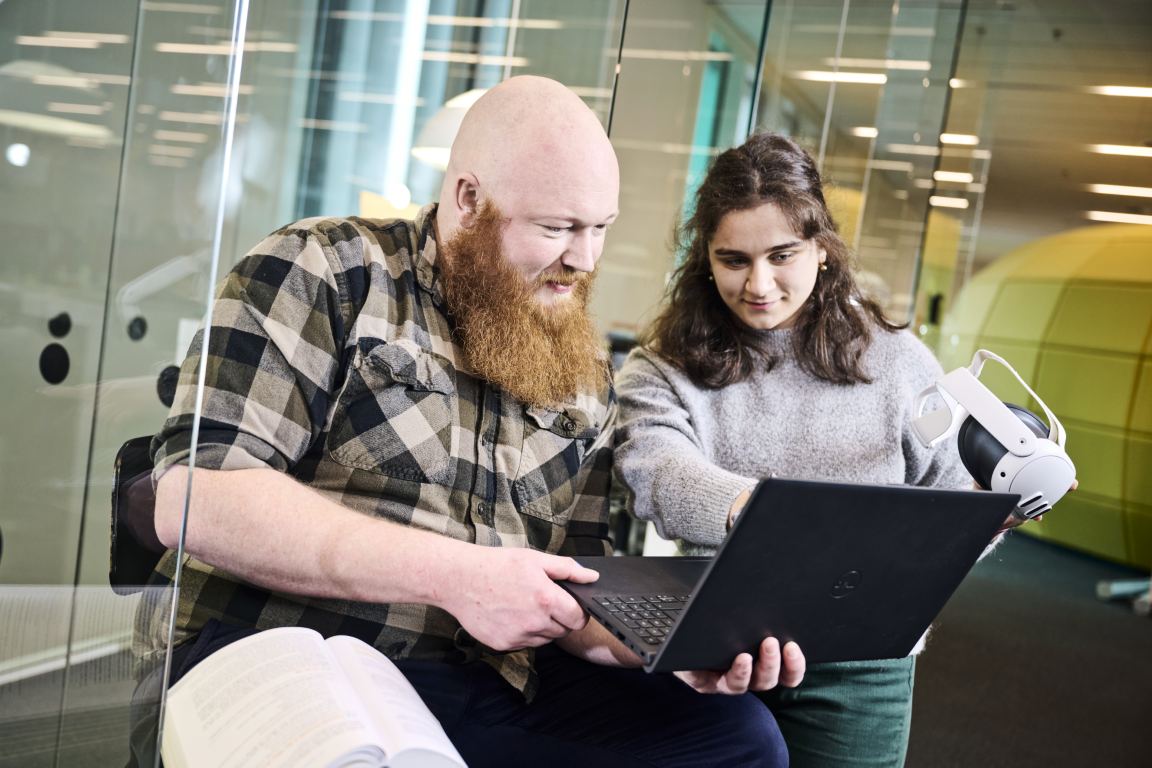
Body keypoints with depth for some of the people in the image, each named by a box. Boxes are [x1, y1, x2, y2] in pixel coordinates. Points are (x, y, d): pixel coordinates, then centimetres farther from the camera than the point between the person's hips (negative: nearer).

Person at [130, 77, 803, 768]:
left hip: (491, 684, 5)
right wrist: (457, 574, -22)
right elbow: (199, 497, -16)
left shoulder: (585, 371, 12)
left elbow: (576, 576, 12)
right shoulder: (323, 275, -5)